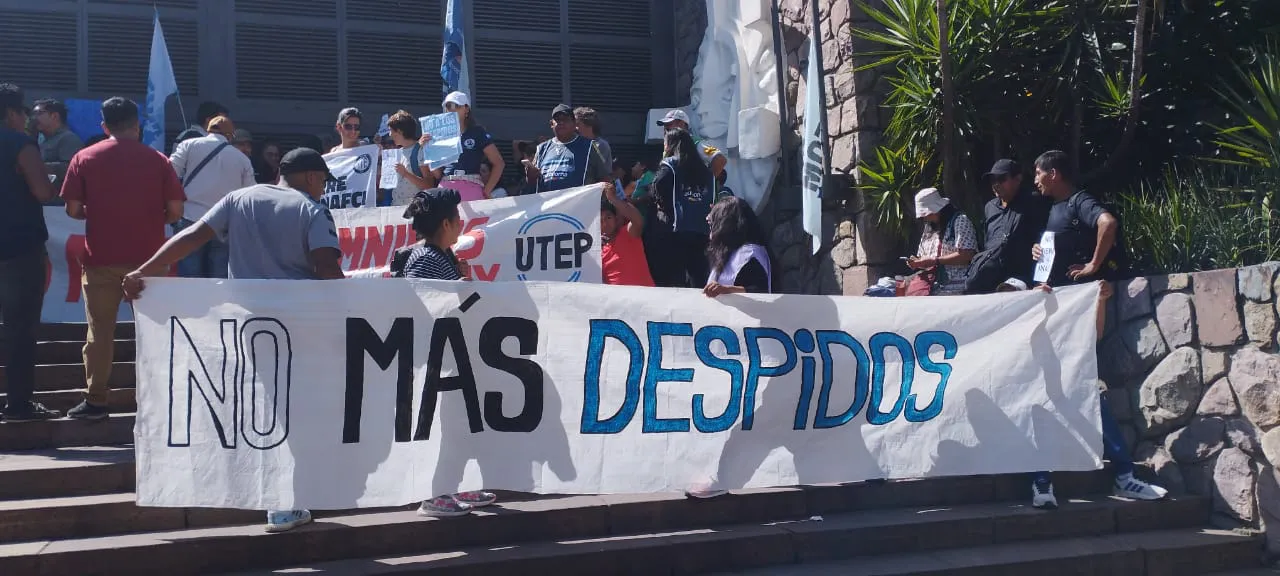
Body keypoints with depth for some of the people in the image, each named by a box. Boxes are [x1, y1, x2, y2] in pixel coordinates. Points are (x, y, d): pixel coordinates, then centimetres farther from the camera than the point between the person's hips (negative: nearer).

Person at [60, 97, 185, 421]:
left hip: (101, 258, 0)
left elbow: (73, 210, -2)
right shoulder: (157, 160, 1)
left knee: (100, 331, 5)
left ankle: (96, 401, 4)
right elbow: (175, 211, -2)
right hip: (146, 257, 0)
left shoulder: (85, 158, 1)